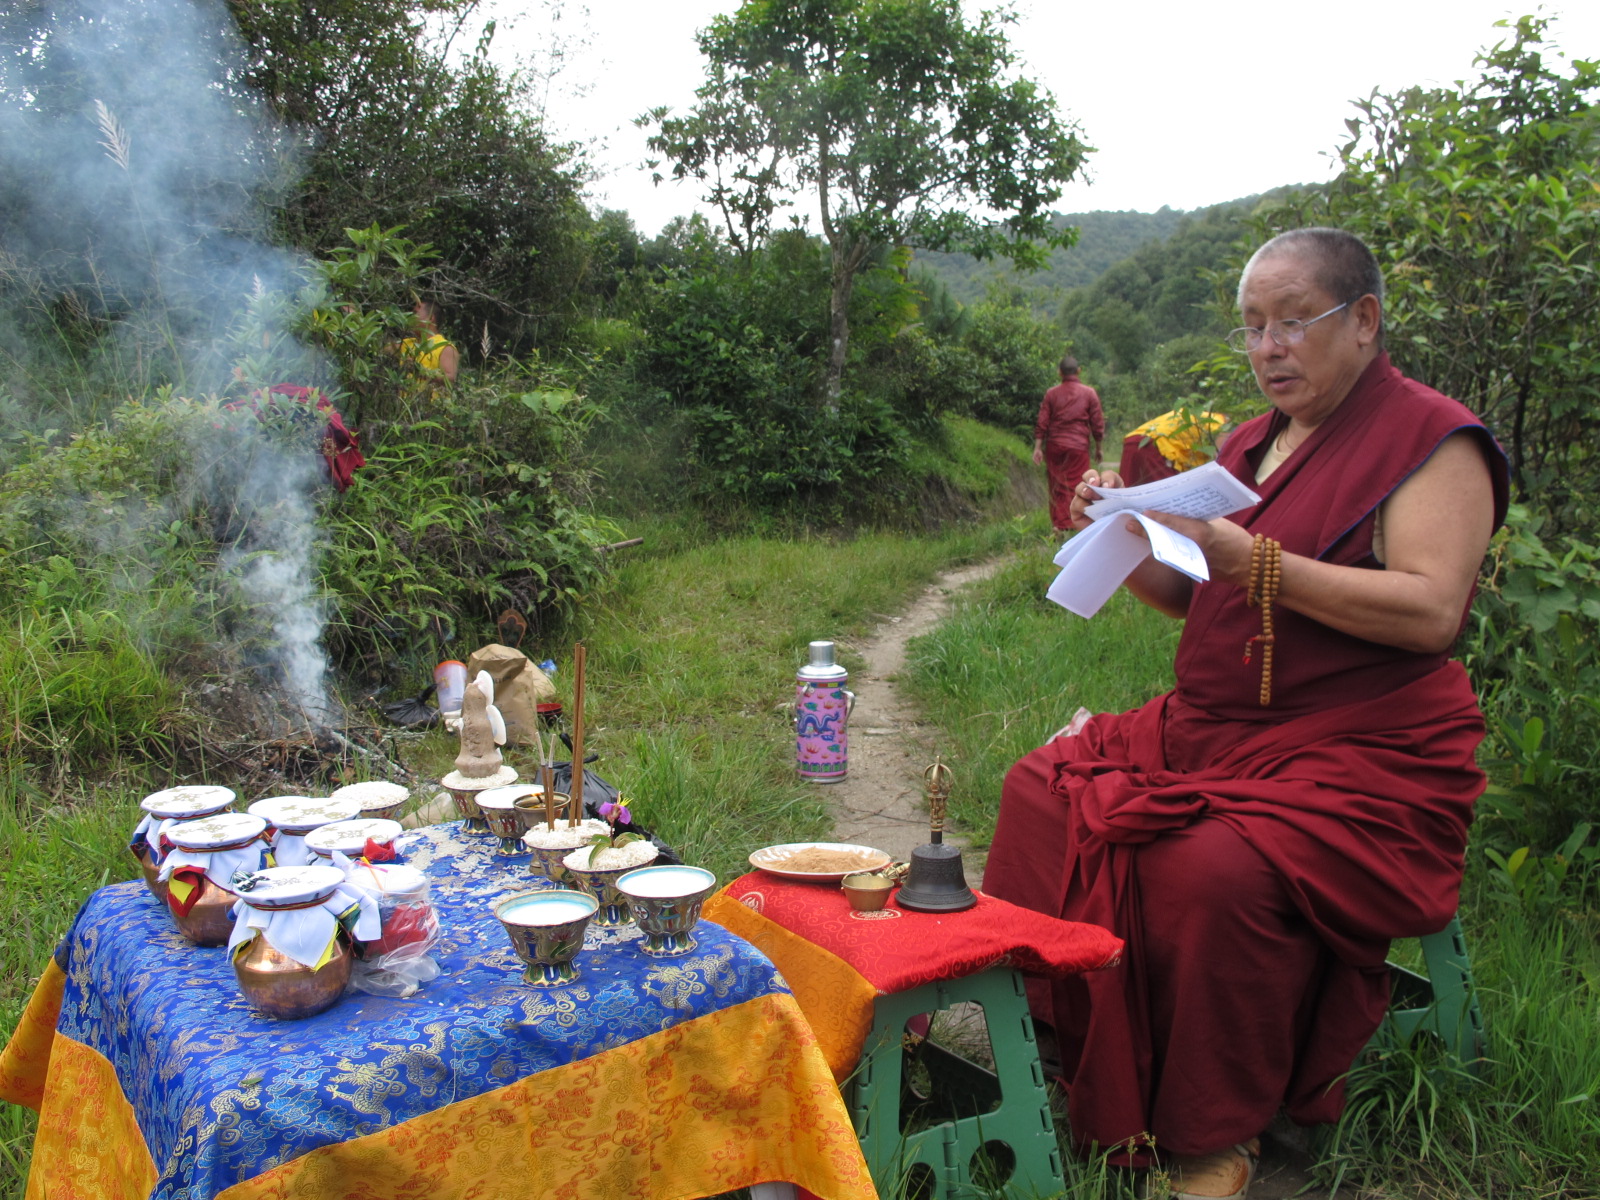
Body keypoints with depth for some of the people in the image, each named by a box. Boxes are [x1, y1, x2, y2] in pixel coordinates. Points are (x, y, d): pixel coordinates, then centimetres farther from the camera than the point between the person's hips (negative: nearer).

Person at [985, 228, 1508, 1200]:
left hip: (1361, 752, -8)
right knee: (1042, 792, -6)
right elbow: (1194, 599, 19)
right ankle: (1065, 1051, 4)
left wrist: (1255, 561, -24)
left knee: (1217, 869, -33)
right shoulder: (1255, 443, 17)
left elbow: (1432, 611, -20)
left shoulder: (1433, 441, -6)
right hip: (1214, 727, 8)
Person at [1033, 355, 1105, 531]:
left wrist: (1038, 447, 3)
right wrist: (1098, 448, 12)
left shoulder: (1051, 394, 4)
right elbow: (1098, 424, 3)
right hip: (1079, 447, -2)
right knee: (1078, 487, 2)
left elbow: (1042, 423, 0)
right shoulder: (1089, 393, 2)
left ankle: (1059, 525, 7)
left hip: (1054, 446, 2)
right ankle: (1075, 523, -1)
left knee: (1057, 486, 8)